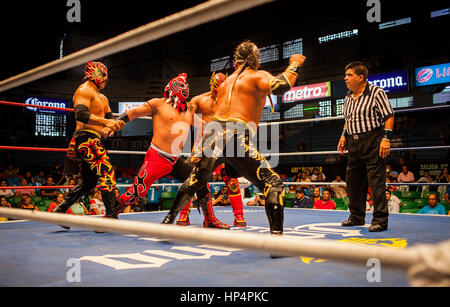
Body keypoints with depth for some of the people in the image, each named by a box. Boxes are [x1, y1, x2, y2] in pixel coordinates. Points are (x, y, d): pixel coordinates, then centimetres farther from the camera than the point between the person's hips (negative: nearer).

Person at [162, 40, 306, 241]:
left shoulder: (227, 81, 25)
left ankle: (168, 222, 36)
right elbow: (280, 86, -13)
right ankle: (276, 236, -12)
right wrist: (294, 65, 1)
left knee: (195, 180, 27)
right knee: (273, 184, -1)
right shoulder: (258, 76, 6)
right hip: (236, 137, -6)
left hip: (212, 134, 7)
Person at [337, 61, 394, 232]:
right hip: (354, 143, 8)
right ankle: (357, 217, 24)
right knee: (353, 181, 11)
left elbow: (389, 116, -8)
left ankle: (380, 220, 1)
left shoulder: (376, 92, -6)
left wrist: (386, 138, -16)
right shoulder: (348, 97, 15)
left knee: (376, 181, -7)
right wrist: (344, 135, 16)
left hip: (373, 141, -7)